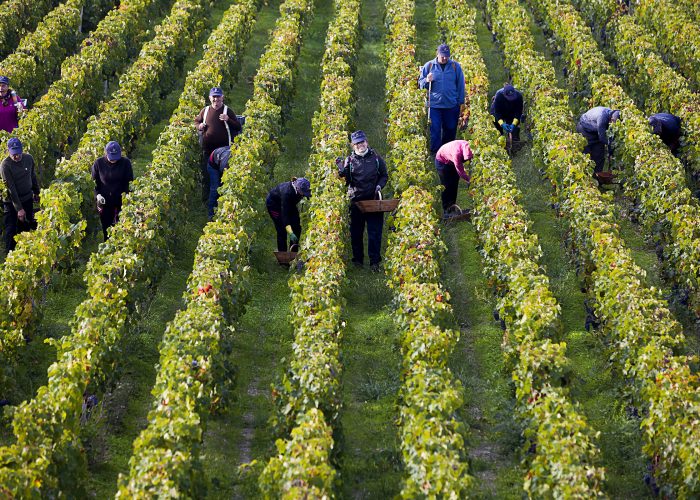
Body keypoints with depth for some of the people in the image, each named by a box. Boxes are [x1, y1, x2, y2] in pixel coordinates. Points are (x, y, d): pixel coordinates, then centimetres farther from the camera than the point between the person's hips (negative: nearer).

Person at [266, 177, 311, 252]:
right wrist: (290, 233, -50)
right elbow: (284, 214, -43)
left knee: (297, 227, -5)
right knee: (282, 229, -15)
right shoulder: (287, 192, -42)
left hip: (289, 203, 6)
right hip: (273, 203, -6)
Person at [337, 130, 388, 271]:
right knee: (356, 232, 7)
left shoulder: (376, 158, 5)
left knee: (375, 232, -4)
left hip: (373, 200, -1)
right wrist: (342, 168, -17)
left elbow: (384, 175, 12)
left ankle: (375, 261, 0)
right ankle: (357, 259, 19)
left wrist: (379, 185, -6)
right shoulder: (349, 160, 4)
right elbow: (345, 180, -1)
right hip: (356, 200, 1)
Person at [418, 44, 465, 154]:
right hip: (434, 105, -1)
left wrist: (460, 101, 5)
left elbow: (460, 85, 7)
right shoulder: (429, 66, 3)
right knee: (435, 130, -3)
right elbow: (420, 83, 8)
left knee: (451, 129, 10)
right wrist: (427, 80, -14)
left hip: (452, 105, 1)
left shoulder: (455, 66, 2)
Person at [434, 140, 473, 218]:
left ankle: (452, 209, 18)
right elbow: (460, 171, -34)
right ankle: (446, 211, -3)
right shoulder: (457, 153, -43)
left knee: (454, 186, 9)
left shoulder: (468, 146, -24)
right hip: (442, 161, -7)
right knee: (447, 187, -8)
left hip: (451, 162, 7)